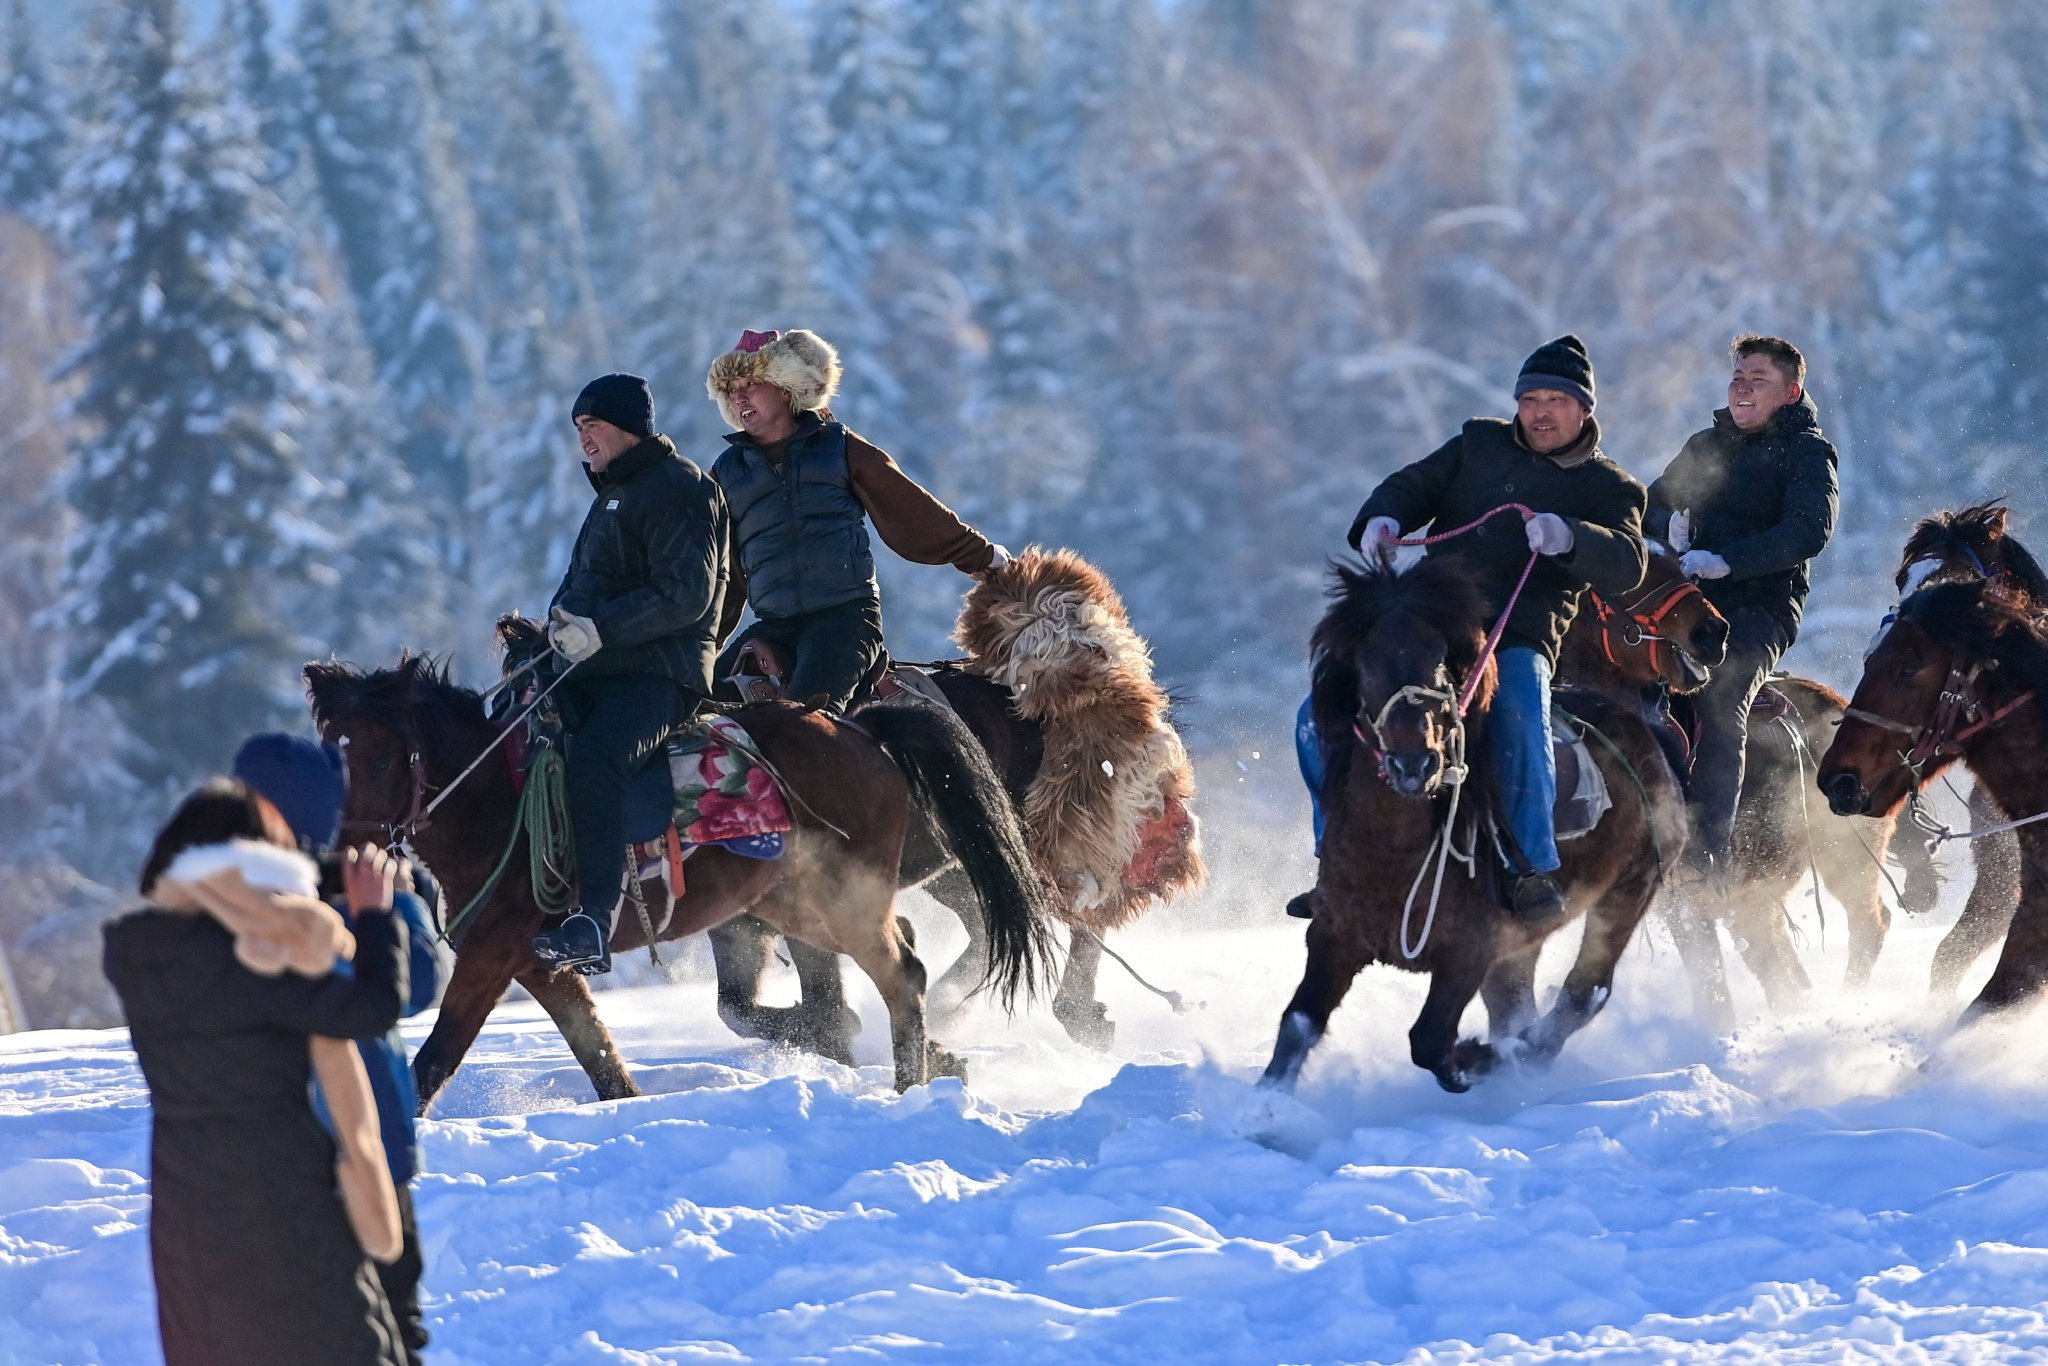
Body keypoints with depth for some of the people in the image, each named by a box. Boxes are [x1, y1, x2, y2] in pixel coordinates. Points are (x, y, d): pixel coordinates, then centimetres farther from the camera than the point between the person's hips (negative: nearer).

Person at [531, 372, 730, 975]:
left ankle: (594, 924, -42)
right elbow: (582, 584, 31)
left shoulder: (678, 489, -6)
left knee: (593, 760, -34)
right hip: (598, 670, 11)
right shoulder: (614, 493, 26)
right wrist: (563, 624, 9)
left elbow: (686, 594, -17)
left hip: (661, 673, -11)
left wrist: (601, 630, -23)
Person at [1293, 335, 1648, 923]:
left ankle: (1533, 870, -31)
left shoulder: (1608, 489, 10)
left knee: (1518, 715, -37)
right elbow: (1413, 487, 16)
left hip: (1522, 636, -4)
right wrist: (1381, 520, -8)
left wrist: (1568, 538, -27)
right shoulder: (1479, 445, 21)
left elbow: (1626, 565, -6)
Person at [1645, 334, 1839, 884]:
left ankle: (1709, 852, -37)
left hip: (1763, 603, -6)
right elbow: (1655, 504, 27)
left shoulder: (1807, 452, 3)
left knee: (1720, 701, -30)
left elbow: (1810, 530, -13)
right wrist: (1670, 527, 0)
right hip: (1693, 597, 6)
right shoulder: (1705, 445, 23)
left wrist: (1727, 561, -25)